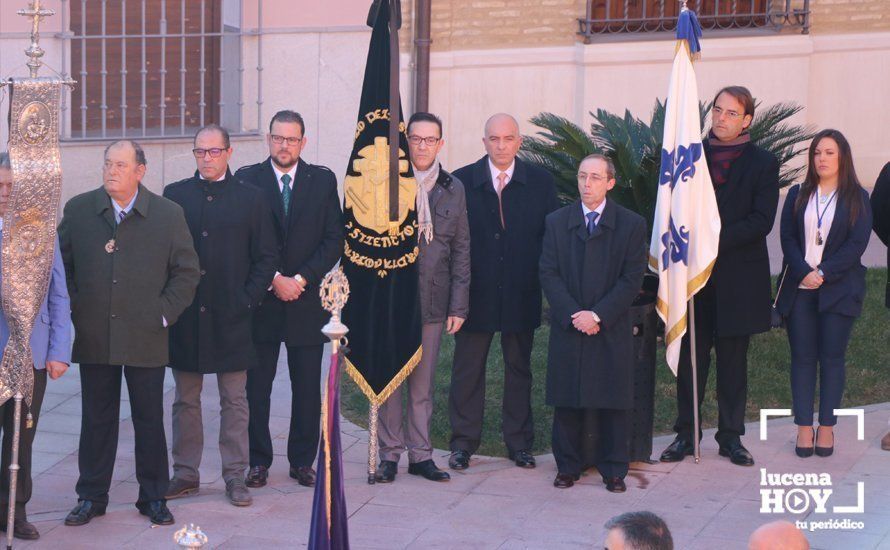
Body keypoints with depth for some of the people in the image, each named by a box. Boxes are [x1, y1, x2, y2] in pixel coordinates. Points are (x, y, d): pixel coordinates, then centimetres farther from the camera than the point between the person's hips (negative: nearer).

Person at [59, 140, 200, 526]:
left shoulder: (168, 214, -1)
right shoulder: (78, 210, 3)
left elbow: (186, 271, 4)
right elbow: (61, 265, 11)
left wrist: (164, 314, -4)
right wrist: (73, 310, 3)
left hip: (146, 336, -1)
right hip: (93, 336, 1)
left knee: (149, 421, 6)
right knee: (97, 419, 8)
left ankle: (154, 497, 18)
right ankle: (91, 497, 18)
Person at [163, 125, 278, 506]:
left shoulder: (251, 198, 4)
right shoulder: (175, 195, 7)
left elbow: (267, 257, 3)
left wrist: (248, 299, -6)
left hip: (232, 316, -1)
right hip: (184, 316, 1)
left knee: (234, 400, 4)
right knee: (186, 400, 9)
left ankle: (235, 476, 10)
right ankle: (185, 474, 17)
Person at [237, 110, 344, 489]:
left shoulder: (323, 180, 6)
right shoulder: (247, 179, 2)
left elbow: (334, 240, 1)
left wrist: (301, 279, -9)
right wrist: (273, 280, -11)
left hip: (307, 300, 1)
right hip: (261, 300, -1)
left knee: (308, 389, 5)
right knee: (256, 386, 3)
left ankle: (302, 461, 15)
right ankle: (259, 461, 13)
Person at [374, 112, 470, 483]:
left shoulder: (453, 189, 9)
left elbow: (461, 250, 10)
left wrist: (459, 305, 5)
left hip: (432, 300, 2)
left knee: (423, 382, 7)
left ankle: (420, 453, 15)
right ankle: (389, 453, 11)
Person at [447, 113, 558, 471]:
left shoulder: (540, 182, 3)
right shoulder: (462, 181, -1)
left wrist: (542, 277, -6)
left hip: (521, 294, 1)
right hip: (475, 292, -1)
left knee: (519, 368, 11)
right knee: (468, 369, 5)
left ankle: (519, 442, 21)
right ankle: (463, 443, 14)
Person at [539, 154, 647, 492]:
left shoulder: (632, 225, 1)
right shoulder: (556, 222, 6)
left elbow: (632, 279, -4)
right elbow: (549, 274, 1)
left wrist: (598, 315, -13)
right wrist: (573, 315, -11)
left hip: (612, 330, -1)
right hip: (567, 327, 1)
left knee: (613, 401, 3)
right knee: (566, 400, 5)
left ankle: (614, 470, 13)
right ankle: (567, 466, 17)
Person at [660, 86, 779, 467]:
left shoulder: (762, 163, 1)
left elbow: (761, 221, -8)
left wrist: (714, 241, -17)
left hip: (737, 277, -1)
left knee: (733, 361, 6)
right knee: (690, 357, 3)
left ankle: (731, 436, 14)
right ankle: (686, 433, 11)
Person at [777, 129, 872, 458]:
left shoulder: (857, 199, 2)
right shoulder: (798, 195, 10)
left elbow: (857, 244, -7)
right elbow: (788, 238, 2)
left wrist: (823, 273, -15)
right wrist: (804, 272, -13)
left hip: (838, 291, -2)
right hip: (800, 290, 2)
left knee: (832, 357, 1)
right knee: (802, 357, 1)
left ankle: (827, 427, 7)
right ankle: (804, 428, 5)